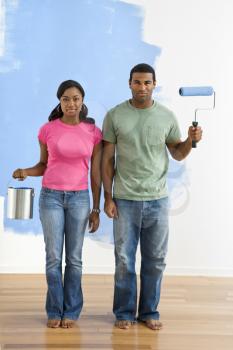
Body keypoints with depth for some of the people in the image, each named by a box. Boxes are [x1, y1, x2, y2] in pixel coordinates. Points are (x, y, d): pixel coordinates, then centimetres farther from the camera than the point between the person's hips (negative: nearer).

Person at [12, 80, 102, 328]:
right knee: (53, 256, 2)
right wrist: (26, 172, -12)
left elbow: (95, 173, 2)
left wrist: (96, 209, 2)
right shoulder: (47, 130, -1)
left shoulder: (93, 132, -1)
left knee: (74, 258, 5)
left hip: (79, 198, 0)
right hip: (51, 196, 0)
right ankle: (55, 311, 13)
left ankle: (71, 311, 14)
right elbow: (44, 165, 9)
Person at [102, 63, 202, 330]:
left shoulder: (167, 116, 2)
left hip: (157, 200, 2)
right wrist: (108, 197, -3)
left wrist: (191, 140, -10)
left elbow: (177, 154, 11)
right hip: (125, 200, -1)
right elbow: (107, 159, 1)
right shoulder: (115, 116, -2)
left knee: (155, 260, 8)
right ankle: (124, 313, 20)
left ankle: (149, 312, 23)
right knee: (124, 259, 6)